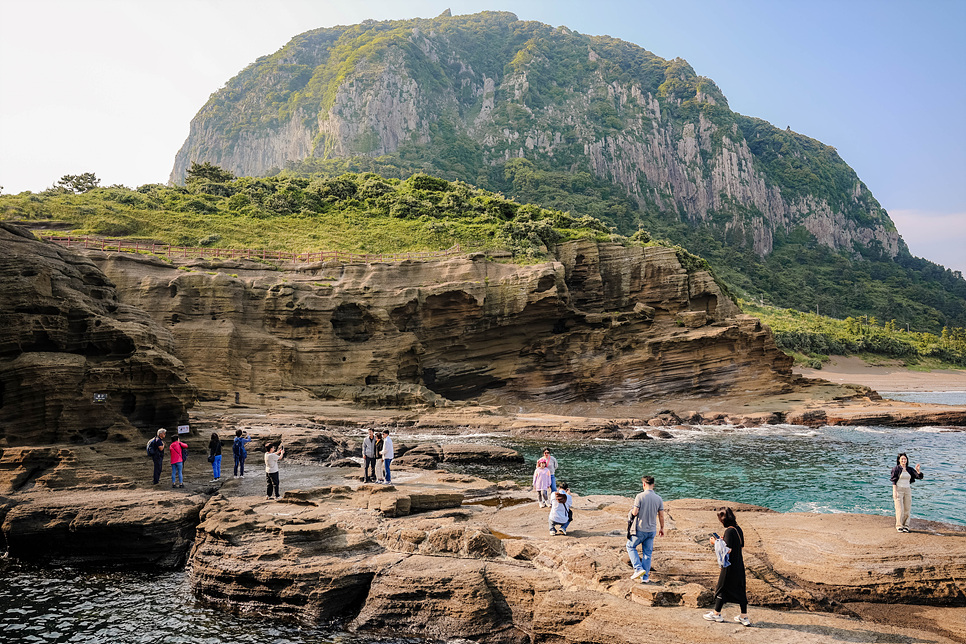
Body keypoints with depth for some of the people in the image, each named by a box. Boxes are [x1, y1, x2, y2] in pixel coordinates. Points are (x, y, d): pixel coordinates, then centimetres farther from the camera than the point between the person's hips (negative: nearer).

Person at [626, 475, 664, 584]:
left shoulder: (640, 496, -14)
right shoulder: (659, 499, -1)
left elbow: (635, 512, -17)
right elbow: (661, 516, 2)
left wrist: (632, 509, 6)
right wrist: (662, 528, 16)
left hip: (640, 529, -4)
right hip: (652, 530, 4)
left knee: (631, 546, 16)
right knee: (647, 553, 13)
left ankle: (639, 569, 3)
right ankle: (645, 577, 14)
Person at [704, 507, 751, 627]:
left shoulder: (729, 531, -20)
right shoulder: (738, 529, 5)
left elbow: (727, 550, -23)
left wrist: (715, 543, -11)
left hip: (730, 566, -8)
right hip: (739, 565, 8)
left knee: (722, 588, 7)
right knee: (740, 590, 14)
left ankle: (716, 614, 19)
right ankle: (744, 617, 19)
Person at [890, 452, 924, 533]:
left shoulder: (909, 469, 10)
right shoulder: (896, 469, -2)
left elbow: (919, 476, 3)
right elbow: (894, 481, -5)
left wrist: (918, 470, -16)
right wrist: (894, 492, -13)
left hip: (908, 490, 4)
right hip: (898, 490, -4)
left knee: (907, 509, 4)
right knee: (900, 509, -7)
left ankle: (905, 526, 12)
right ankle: (899, 526, -1)